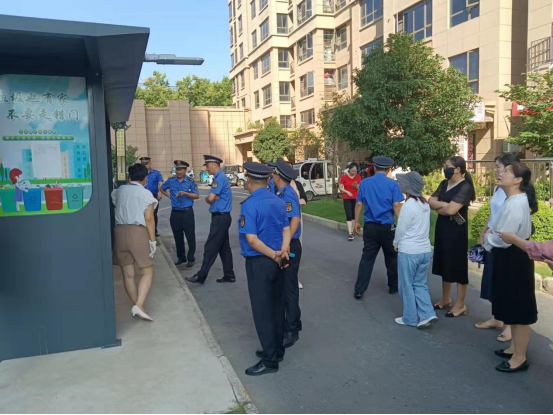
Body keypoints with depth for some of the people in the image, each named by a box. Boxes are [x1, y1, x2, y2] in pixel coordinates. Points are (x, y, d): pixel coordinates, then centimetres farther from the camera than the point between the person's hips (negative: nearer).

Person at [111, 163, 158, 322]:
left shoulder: (119, 190, 13)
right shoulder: (146, 193, -2)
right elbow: (149, 219, -9)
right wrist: (152, 240, -8)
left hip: (119, 232, 5)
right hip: (138, 233, -4)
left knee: (128, 274, 12)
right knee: (147, 272, 4)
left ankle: (137, 306, 20)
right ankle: (139, 306, -12)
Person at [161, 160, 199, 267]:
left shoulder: (190, 181, -5)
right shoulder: (171, 181, 6)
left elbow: (197, 196, -8)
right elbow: (162, 188, 24)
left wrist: (185, 193, -21)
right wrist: (169, 195, 8)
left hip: (187, 212, -4)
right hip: (175, 213, 4)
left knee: (190, 236, 0)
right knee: (178, 237, 11)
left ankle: (191, 258, 11)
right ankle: (181, 257, 24)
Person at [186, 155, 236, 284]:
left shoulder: (219, 178, -16)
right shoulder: (221, 177, 15)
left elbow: (210, 198, -22)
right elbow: (213, 198, 12)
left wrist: (207, 198, 0)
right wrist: (212, 198, -10)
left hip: (220, 217, -10)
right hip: (223, 216, 10)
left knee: (211, 247, -4)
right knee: (224, 247, 13)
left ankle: (201, 276, 2)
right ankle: (229, 275, 18)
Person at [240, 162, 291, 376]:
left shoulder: (249, 205, -17)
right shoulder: (279, 202, 5)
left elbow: (252, 239, -21)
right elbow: (286, 230, 3)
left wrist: (274, 255, -15)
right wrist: (283, 252, -11)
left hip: (259, 263, -7)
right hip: (277, 262, 7)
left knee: (262, 311, 3)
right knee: (277, 307, 17)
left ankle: (270, 360, 11)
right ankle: (277, 350, 32)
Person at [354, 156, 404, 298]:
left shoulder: (364, 183, 3)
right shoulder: (393, 184, -6)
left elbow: (359, 204, 3)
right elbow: (397, 206, -11)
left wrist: (356, 222, 13)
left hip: (370, 226, 2)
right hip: (387, 227, -2)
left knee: (367, 257, 5)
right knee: (391, 257, 16)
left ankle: (359, 290, 3)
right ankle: (393, 286, 29)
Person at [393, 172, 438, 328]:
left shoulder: (408, 205, -18)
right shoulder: (425, 204, 5)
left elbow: (400, 229, -12)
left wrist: (396, 244, 7)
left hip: (409, 252, -7)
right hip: (425, 250, 7)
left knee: (407, 286, 7)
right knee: (420, 284, 17)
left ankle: (410, 318, 17)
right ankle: (427, 314, 9)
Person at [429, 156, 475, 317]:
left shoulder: (465, 187, -15)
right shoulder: (444, 184, 10)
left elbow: (450, 210, -23)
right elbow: (430, 202, 3)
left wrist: (438, 207, -5)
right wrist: (444, 204, -14)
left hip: (456, 230, -8)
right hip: (442, 228, 8)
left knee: (457, 266, 1)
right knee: (444, 264, 15)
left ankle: (460, 305, 13)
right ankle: (445, 299, 29)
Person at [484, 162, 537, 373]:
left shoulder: (515, 204, -24)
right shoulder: (513, 200, 8)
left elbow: (503, 239, -25)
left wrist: (487, 237, -6)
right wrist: (491, 233, 0)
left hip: (514, 259, -11)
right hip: (510, 257, 11)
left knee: (519, 310, 3)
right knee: (512, 307, 21)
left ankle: (519, 358, 16)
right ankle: (514, 347, 36)